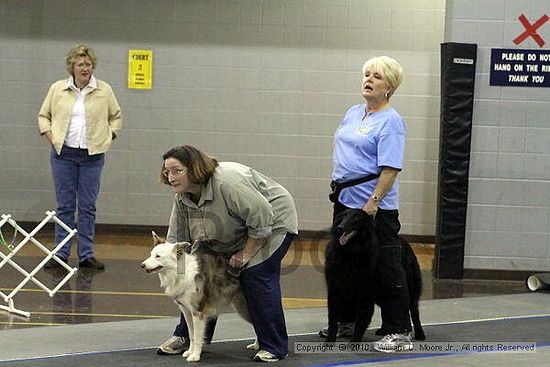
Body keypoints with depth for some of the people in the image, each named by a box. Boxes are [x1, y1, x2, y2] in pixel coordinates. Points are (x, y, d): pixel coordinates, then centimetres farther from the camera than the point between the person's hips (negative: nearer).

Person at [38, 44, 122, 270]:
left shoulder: (104, 90, 2)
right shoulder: (57, 89, 3)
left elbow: (116, 116, 12)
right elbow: (44, 115, 10)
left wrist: (107, 137, 2)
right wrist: (51, 138, -1)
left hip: (92, 156, 0)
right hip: (63, 154, 0)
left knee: (88, 207, 3)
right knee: (64, 205, 3)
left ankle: (86, 255, 9)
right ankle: (61, 254, 9)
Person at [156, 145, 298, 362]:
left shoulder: (228, 183, -35)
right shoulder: (182, 197, -9)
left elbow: (262, 219, -31)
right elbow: (177, 238, -2)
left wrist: (246, 255, -23)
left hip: (272, 221, -8)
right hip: (233, 233, 8)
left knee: (255, 275, -19)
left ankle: (274, 348, -11)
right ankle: (184, 335, 11)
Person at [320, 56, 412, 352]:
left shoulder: (390, 122, -12)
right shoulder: (353, 113, 13)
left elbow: (390, 169, -19)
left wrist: (373, 202, -24)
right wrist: (337, 183, 17)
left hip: (375, 207, -9)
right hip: (345, 200, 9)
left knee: (386, 267, -4)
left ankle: (399, 333, 0)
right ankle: (347, 321, 28)